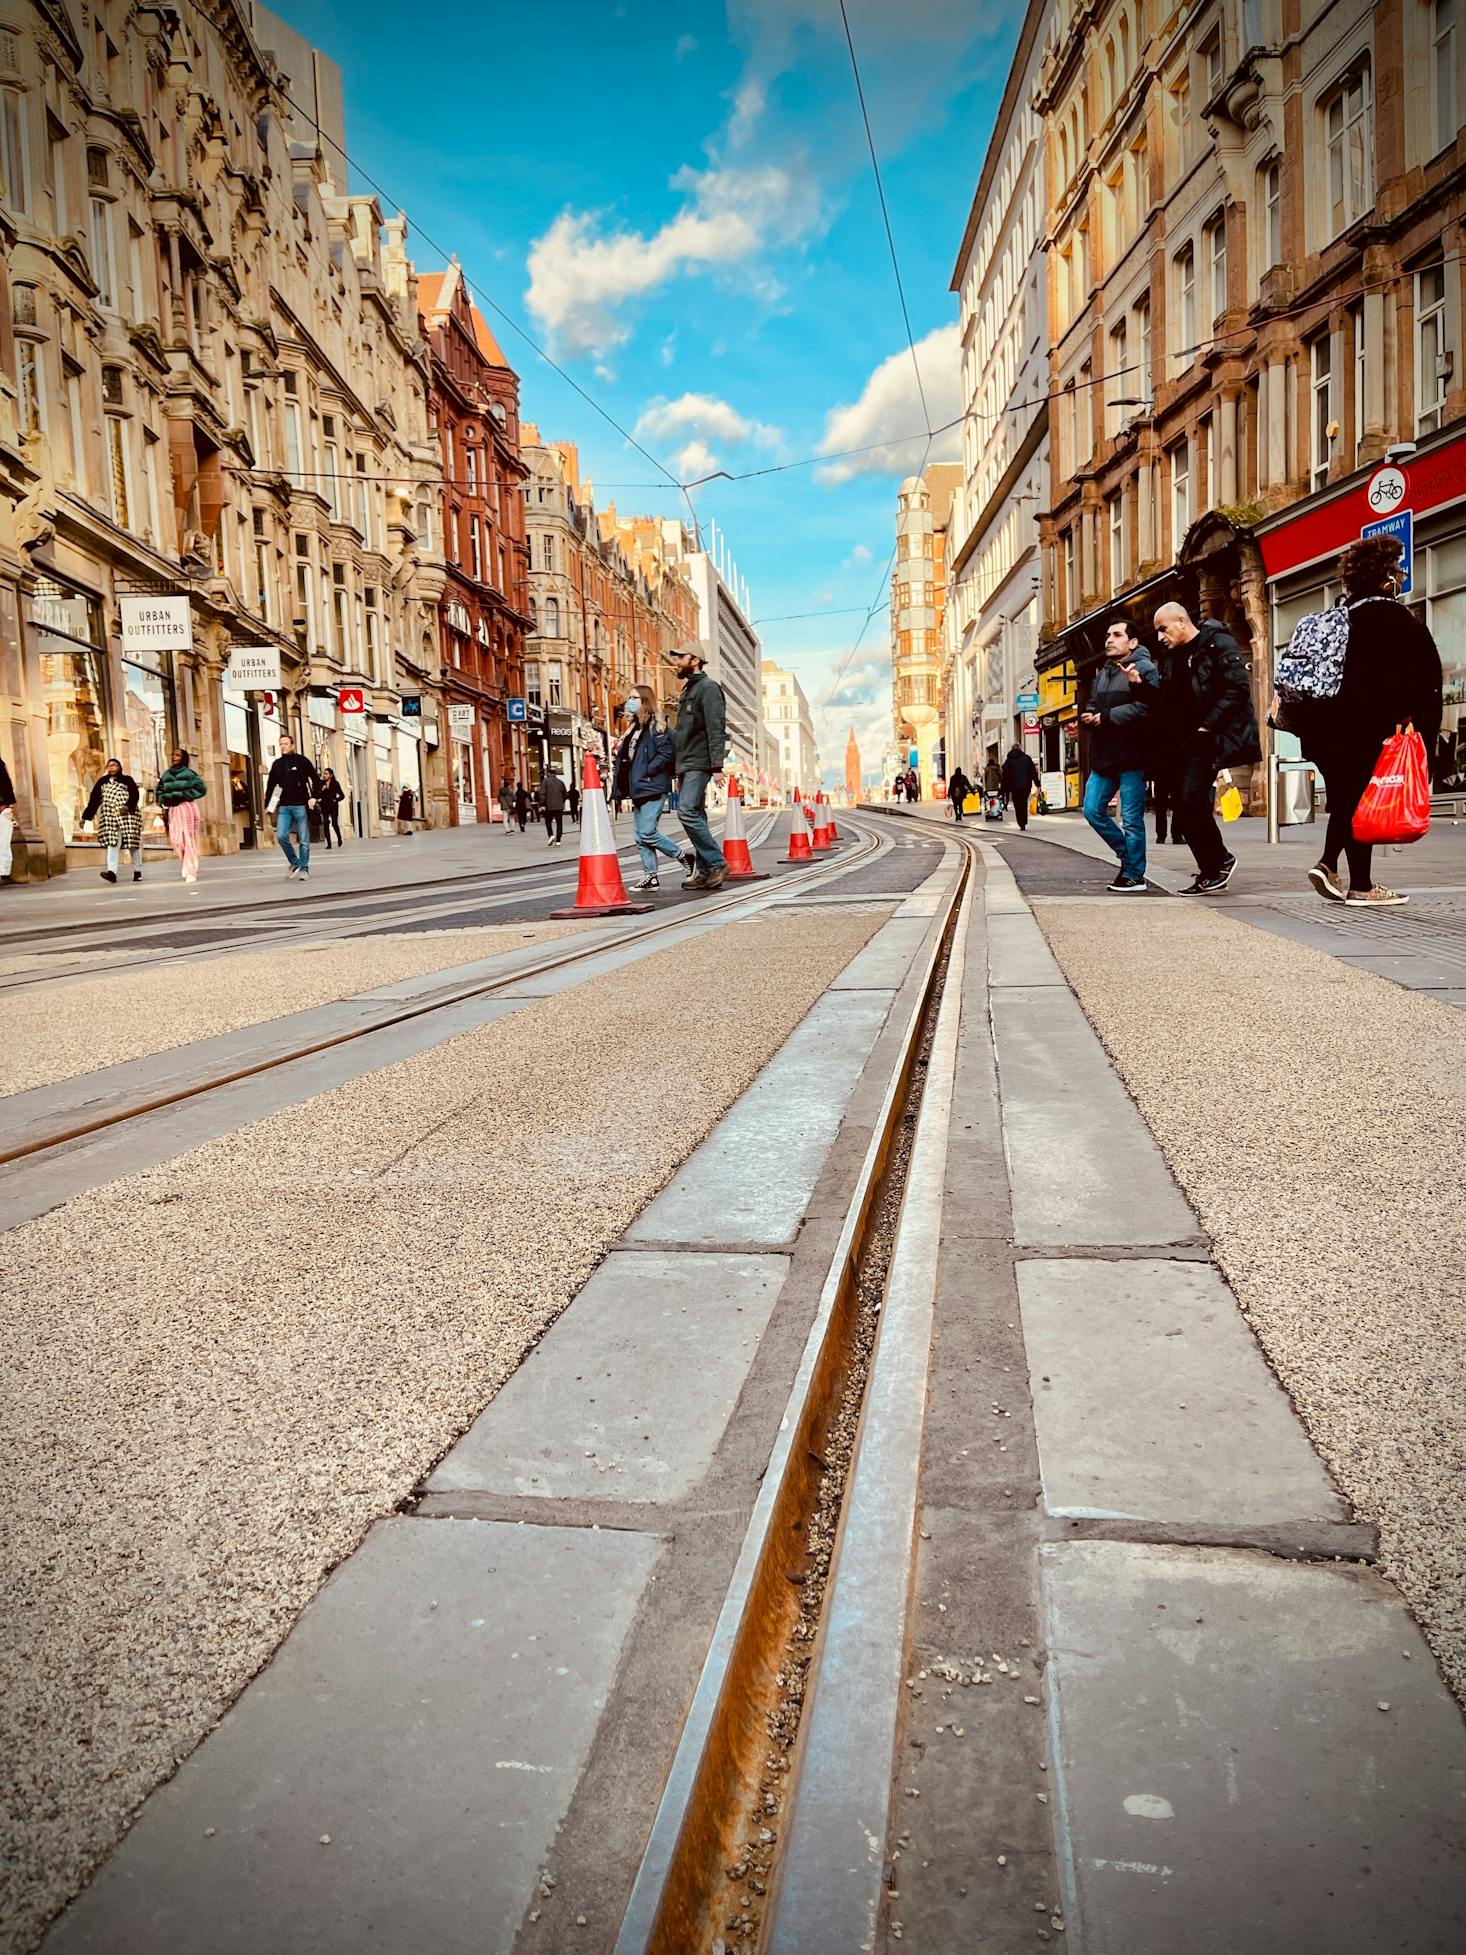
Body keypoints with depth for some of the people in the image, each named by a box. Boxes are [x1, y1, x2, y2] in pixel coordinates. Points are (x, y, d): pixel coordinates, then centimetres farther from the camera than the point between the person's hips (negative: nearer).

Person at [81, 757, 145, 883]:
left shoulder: (127, 779, 7)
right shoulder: (102, 782, 17)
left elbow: (134, 794, -7)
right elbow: (93, 800, 16)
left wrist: (127, 806, -26)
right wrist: (85, 817, 11)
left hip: (127, 815, -3)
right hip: (109, 816, 3)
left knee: (133, 843, 0)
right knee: (112, 842, -12)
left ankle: (137, 871, 14)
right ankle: (112, 872, -25)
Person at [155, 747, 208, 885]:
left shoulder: (188, 773, -2)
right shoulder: (166, 775, 12)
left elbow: (201, 789, -8)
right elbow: (160, 792, 17)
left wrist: (184, 795, -12)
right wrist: (164, 806, 3)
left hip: (187, 807, -4)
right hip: (172, 810, 4)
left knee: (189, 839, -4)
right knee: (176, 840, -3)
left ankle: (191, 872, 1)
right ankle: (186, 864, 20)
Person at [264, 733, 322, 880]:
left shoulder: (302, 760, 0)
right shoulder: (276, 764, 11)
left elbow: (316, 779, 0)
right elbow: (270, 785, 15)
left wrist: (314, 797, -13)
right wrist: (266, 805, 7)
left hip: (301, 806, -3)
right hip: (284, 807, 3)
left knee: (303, 840, 0)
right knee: (281, 835, -12)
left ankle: (303, 869, 8)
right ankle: (295, 863, 7)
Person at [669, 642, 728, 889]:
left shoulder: (707, 687, -7)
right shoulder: (688, 690, 22)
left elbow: (716, 729, -15)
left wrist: (717, 767, -23)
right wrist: (679, 772, 22)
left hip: (700, 764, -10)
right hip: (687, 765, 10)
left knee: (687, 812, -19)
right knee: (696, 815, 7)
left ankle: (716, 864, -14)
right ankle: (704, 872, 9)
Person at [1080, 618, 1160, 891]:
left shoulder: (1145, 669, -8)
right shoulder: (1103, 672, 20)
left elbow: (1145, 707, -22)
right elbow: (1092, 705, 26)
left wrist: (1105, 718, -19)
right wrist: (1087, 716, 2)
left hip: (1131, 757, -8)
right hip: (1103, 757, 9)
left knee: (1131, 819, -3)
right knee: (1093, 810, 9)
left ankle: (1133, 874, 6)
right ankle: (1128, 856, 24)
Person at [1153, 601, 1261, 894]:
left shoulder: (1219, 644, -7)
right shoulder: (1181, 656, 18)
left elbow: (1237, 688, -15)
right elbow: (1173, 702, 16)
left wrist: (1208, 725, -17)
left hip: (1215, 735, -9)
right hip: (1194, 738, 9)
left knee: (1191, 799, -17)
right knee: (1184, 811, 5)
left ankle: (1219, 861, -2)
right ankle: (1211, 873, 13)